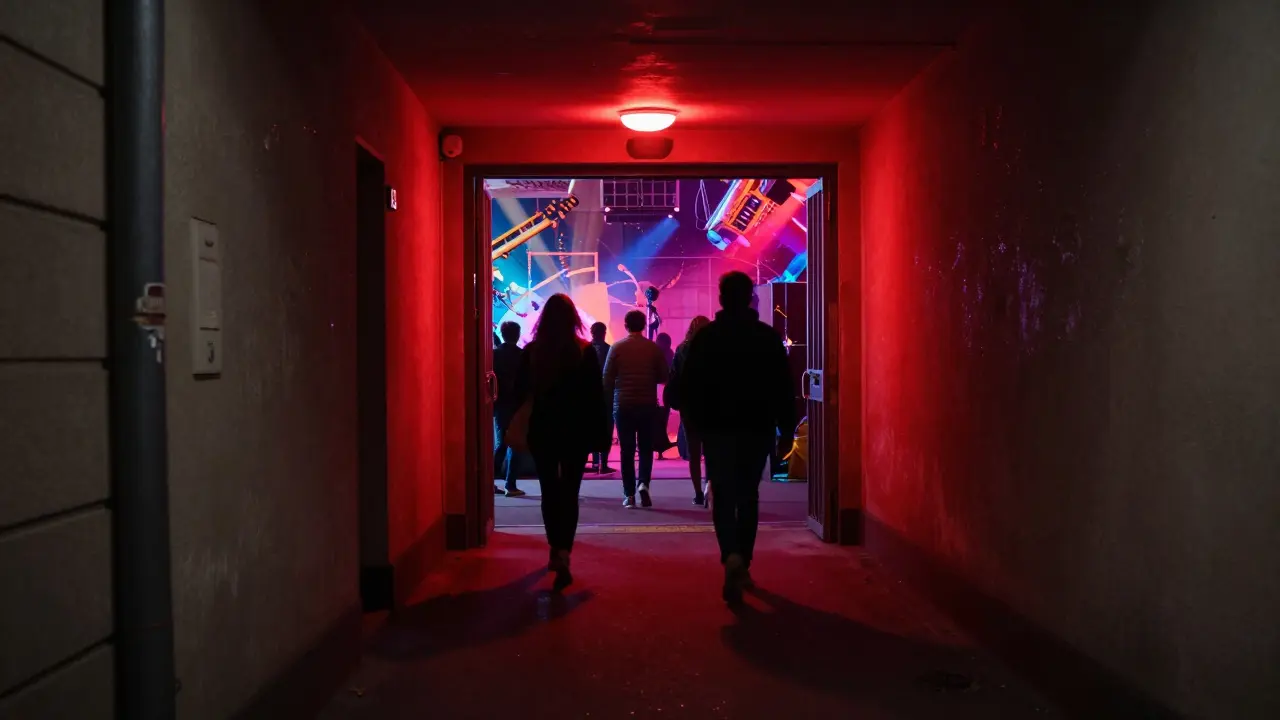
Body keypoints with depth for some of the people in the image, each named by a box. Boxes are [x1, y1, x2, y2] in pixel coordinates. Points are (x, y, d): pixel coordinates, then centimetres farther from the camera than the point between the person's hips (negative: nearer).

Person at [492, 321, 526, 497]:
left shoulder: (494, 354, 2)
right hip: (516, 405, -4)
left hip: (499, 404, 4)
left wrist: (492, 401, 9)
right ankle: (510, 485, -1)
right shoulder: (523, 355, -7)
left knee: (500, 443, 14)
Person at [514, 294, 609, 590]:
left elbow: (520, 393, 2)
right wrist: (600, 432, 1)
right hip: (576, 430, -1)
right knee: (569, 493, 1)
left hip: (542, 430, 2)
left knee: (550, 492, 15)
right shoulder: (585, 351, -7)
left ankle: (556, 552, 26)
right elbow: (596, 396, -6)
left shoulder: (531, 351, -3)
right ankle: (562, 555, -14)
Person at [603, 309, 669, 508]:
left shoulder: (617, 347, -5)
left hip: (623, 405, 0)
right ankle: (644, 483, -8)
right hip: (648, 405, 1)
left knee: (627, 450, 5)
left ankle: (629, 494, 4)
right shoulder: (653, 347, -3)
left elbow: (607, 378, -5)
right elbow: (664, 377, 1)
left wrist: (610, 397, 11)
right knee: (646, 447, 12)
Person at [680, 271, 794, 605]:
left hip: (717, 428, -1)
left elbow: (688, 386, -1)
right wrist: (786, 427, 6)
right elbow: (784, 388, -2)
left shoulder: (704, 337, -3)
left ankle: (732, 556, -19)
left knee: (724, 497, 4)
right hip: (757, 429, 1)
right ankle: (743, 566, 18)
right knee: (748, 497, 14)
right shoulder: (769, 337, -2)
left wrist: (693, 424, 11)